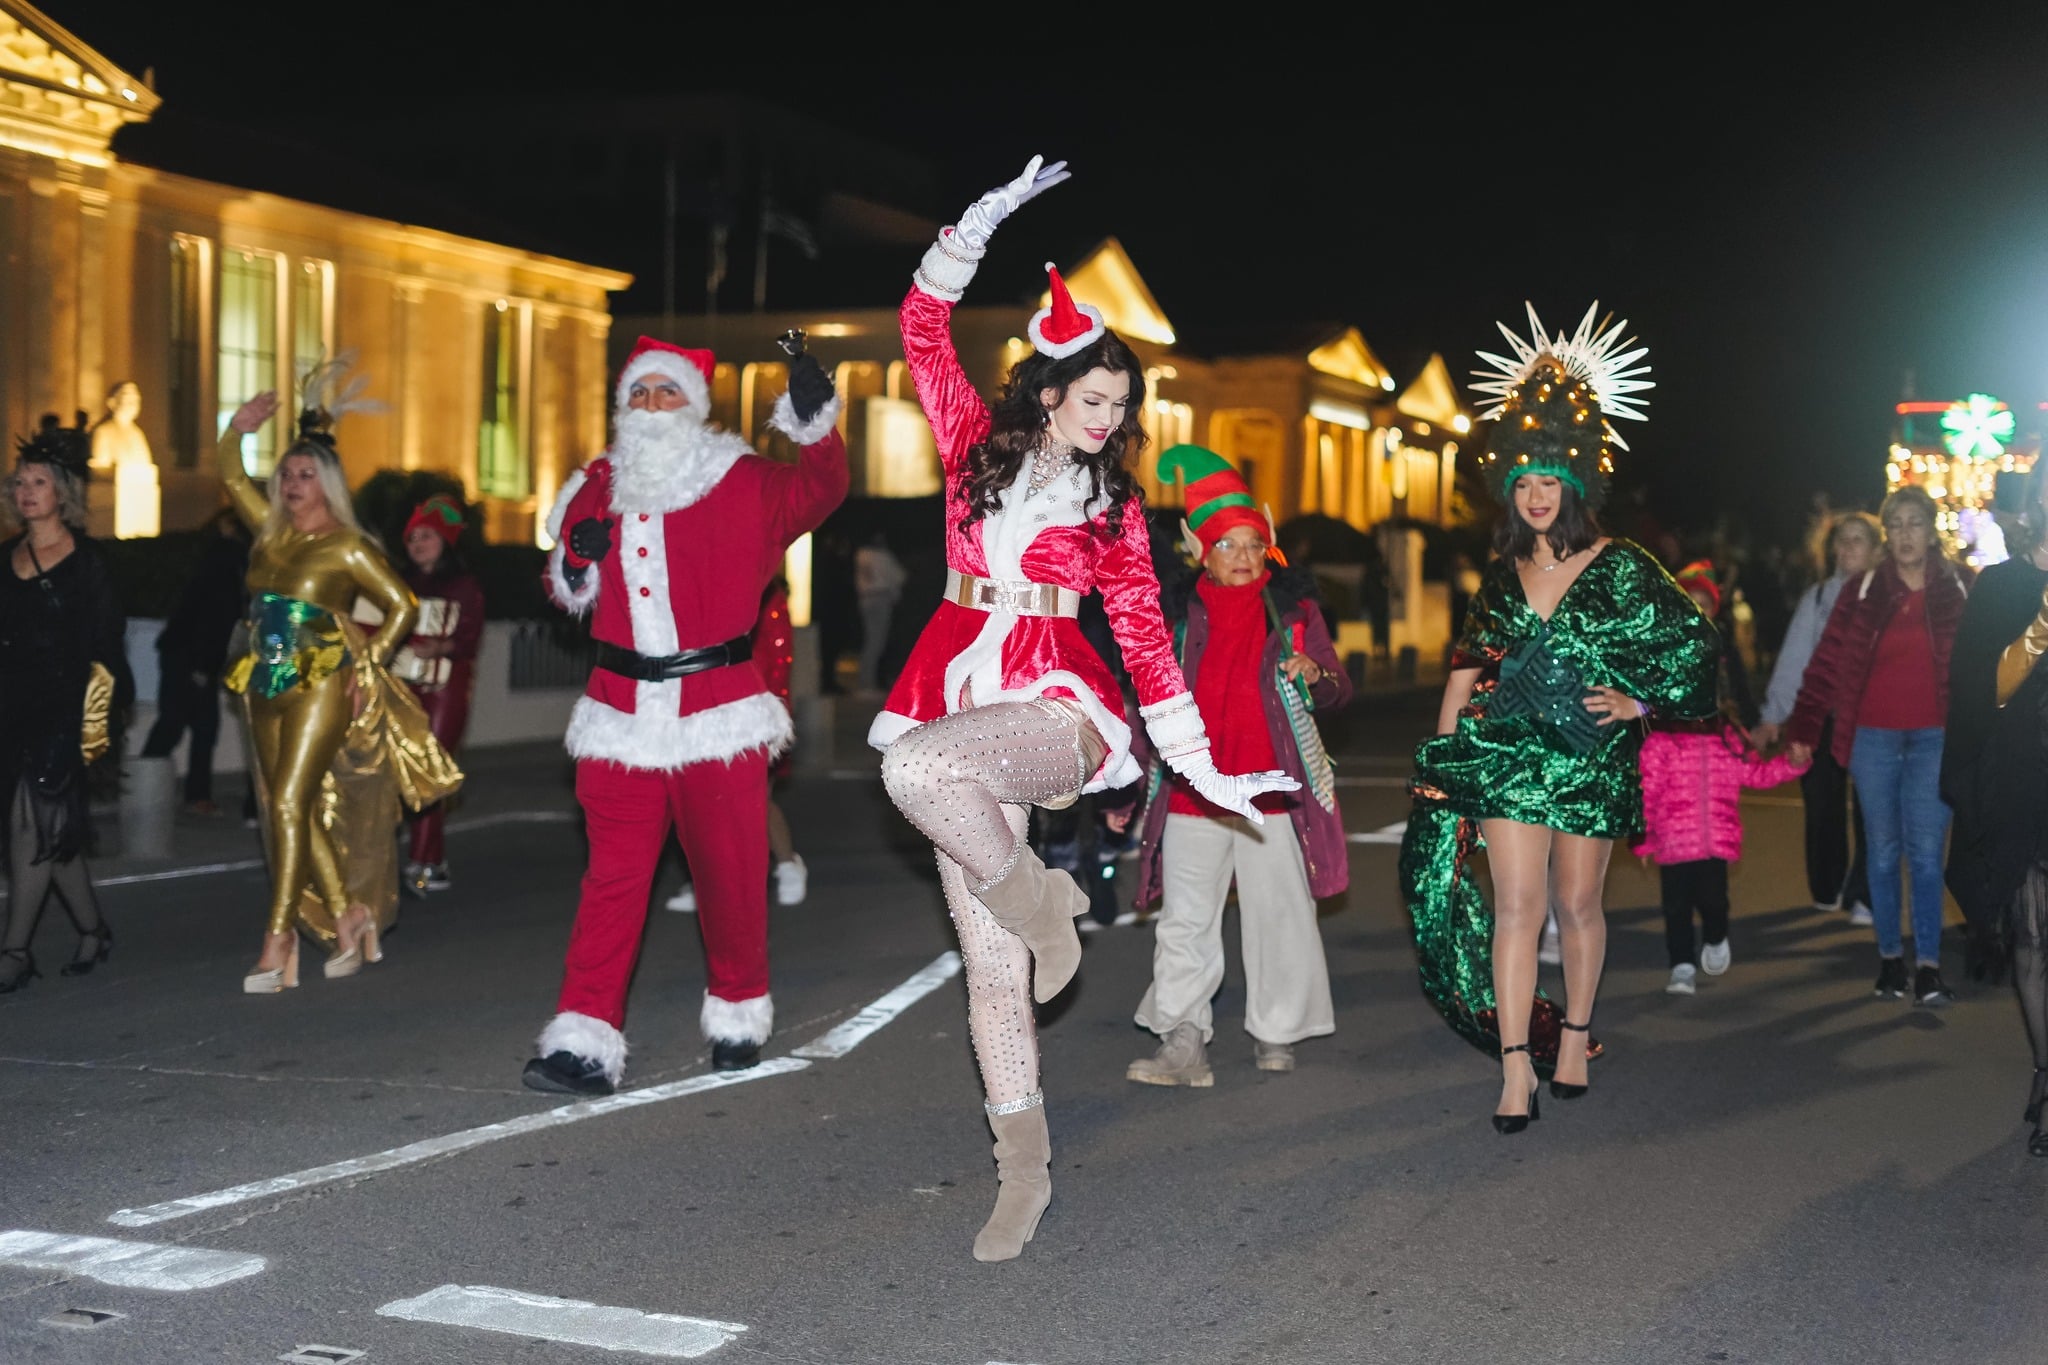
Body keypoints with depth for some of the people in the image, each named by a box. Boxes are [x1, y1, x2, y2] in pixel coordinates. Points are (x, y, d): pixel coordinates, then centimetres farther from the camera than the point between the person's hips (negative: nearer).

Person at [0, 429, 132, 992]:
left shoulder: (86, 561, -3)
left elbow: (106, 646, -5)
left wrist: (93, 715, -11)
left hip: (64, 707, -5)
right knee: (54, 825, 10)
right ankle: (92, 929, 24)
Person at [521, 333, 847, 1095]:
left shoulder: (742, 484, 2)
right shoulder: (598, 488, 13)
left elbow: (818, 490, 2)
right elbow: (567, 592, 21)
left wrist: (815, 423, -14)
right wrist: (574, 562, -2)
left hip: (719, 715, -2)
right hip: (623, 713, 2)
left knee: (730, 870, 6)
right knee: (614, 875, -2)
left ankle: (738, 1010, 27)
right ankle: (585, 1039, -4)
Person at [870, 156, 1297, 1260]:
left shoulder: (1113, 505, 8)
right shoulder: (981, 444, 10)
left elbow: (1143, 632, 7)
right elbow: (924, 332, 7)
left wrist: (1200, 763, 2)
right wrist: (975, 227, -4)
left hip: (1054, 706, -2)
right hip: (961, 690, 3)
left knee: (918, 765, -37)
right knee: (988, 961, 1)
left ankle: (1043, 903, -12)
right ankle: (1024, 1170, 10)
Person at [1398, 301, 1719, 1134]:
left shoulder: (1622, 568, -4)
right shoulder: (1502, 573, 7)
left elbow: (1694, 644, 0)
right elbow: (1468, 665, 11)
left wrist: (1637, 702, -10)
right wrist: (1441, 753, 5)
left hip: (1592, 761, -2)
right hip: (1508, 755, 2)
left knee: (1577, 907, 10)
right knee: (1515, 907, -8)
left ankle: (1573, 1037, 31)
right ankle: (1516, 1071, -8)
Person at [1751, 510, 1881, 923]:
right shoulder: (1816, 597, 11)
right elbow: (1793, 658, 8)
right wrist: (1773, 716, 3)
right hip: (1822, 714, 2)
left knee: (1869, 809, -6)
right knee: (1822, 805, 6)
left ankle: (1862, 896, 1)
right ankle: (1827, 888, 21)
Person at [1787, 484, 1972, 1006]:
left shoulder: (1961, 588, 1)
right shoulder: (1862, 592, 3)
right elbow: (1828, 662, 2)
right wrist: (1803, 727, -2)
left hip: (1934, 739, -1)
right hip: (1873, 738, 2)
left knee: (1926, 851, -6)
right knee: (1883, 851, 8)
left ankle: (1928, 965, -3)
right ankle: (1890, 959, 16)